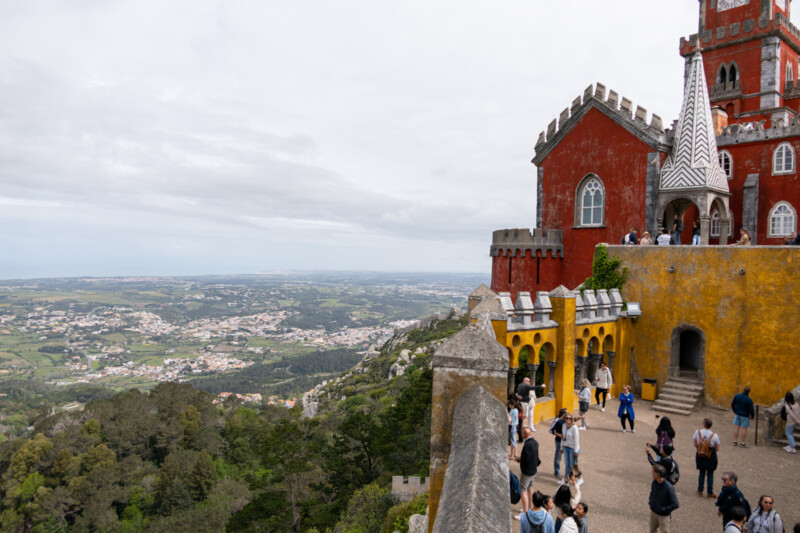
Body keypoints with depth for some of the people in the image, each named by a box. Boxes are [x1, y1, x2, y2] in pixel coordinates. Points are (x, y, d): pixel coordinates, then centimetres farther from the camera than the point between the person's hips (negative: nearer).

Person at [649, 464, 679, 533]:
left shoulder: (669, 487, -29)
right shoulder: (654, 482, -10)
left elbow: (676, 505, -23)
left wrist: (663, 509, -21)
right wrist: (650, 503, -1)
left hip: (664, 515, -5)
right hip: (653, 512, 5)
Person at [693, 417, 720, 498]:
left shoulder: (697, 432, -15)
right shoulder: (715, 436, -20)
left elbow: (695, 444, -3)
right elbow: (717, 449, -8)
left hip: (700, 457, 2)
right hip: (711, 458, -2)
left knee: (701, 473, 19)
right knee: (710, 475, 14)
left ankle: (700, 491, 28)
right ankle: (710, 493, 25)